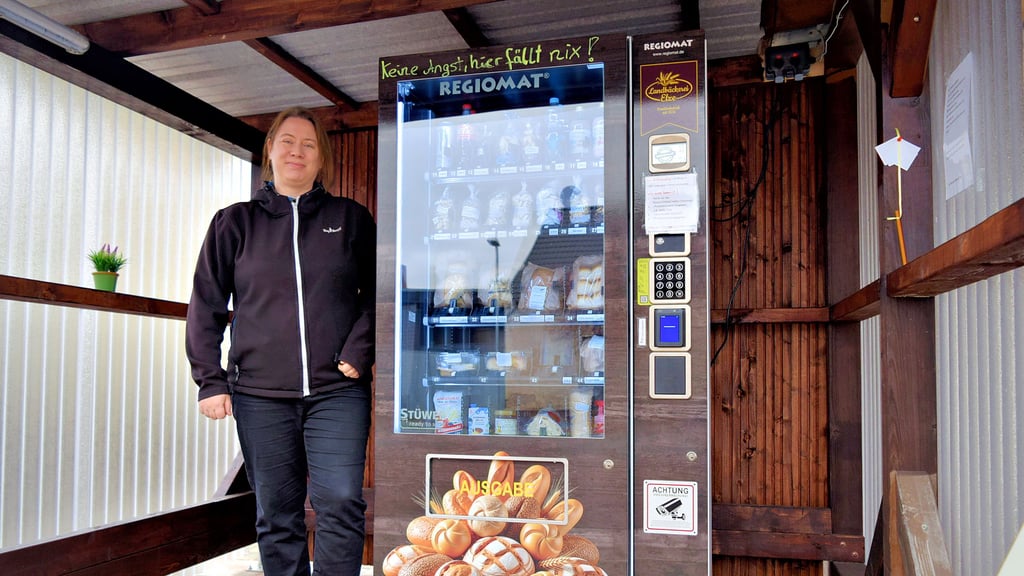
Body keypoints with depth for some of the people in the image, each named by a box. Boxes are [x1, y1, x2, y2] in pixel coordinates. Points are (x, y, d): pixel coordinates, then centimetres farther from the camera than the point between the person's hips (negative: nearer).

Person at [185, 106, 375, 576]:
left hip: (337, 390, -1)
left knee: (341, 503, -9)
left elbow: (376, 293, 10)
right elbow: (206, 307, 10)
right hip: (260, 393, 1)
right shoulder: (234, 223, 10)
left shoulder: (352, 219, 9)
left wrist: (359, 352, -4)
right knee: (277, 516, 7)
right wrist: (210, 380, 2)